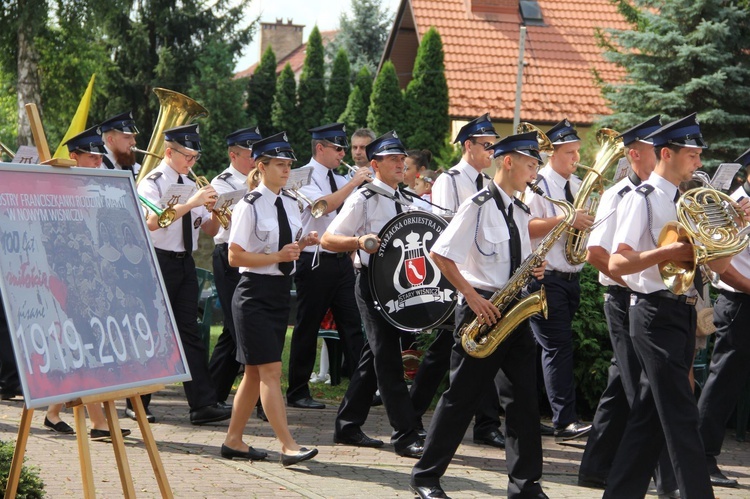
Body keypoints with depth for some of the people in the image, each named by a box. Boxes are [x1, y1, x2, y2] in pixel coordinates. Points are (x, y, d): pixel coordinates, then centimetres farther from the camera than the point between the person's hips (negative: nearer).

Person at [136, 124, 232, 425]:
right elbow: (152, 221, -26)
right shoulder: (152, 183, -7)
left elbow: (211, 231, 15)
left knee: (189, 332, 1)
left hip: (185, 263, 6)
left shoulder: (192, 185, 12)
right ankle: (138, 403, 13)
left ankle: (203, 404, -4)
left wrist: (214, 210, -6)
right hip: (159, 262, -6)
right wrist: (192, 203, -28)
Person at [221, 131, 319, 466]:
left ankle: (234, 441, 20)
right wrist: (277, 256, -19)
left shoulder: (290, 204, 10)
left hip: (281, 291, 8)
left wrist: (303, 244, 0)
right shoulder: (250, 206, -12)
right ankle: (288, 446, -14)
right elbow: (235, 257, -14)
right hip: (255, 293, -8)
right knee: (270, 369, -11)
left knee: (255, 372, 12)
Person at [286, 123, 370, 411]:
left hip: (342, 260, 7)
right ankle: (297, 393, 10)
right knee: (308, 328, 1)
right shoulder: (305, 177, -7)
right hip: (315, 262, -7)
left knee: (352, 325, 4)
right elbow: (322, 205, -26)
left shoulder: (339, 181, 15)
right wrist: (353, 183, -24)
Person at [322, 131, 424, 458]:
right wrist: (359, 242, -27)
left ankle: (348, 426, 21)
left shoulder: (405, 202, 14)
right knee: (388, 357, -8)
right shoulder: (363, 200, -8)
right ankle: (405, 436, -8)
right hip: (373, 281, -8)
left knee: (375, 355, 12)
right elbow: (327, 240, -10)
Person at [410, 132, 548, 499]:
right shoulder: (479, 205, -10)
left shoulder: (519, 211, 14)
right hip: (482, 309, -7)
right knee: (462, 396, -2)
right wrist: (474, 298, -17)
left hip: (514, 309, 7)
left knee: (523, 397, 3)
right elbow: (440, 254, -14)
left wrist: (533, 270, 1)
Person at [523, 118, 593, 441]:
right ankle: (565, 421, -15)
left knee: (555, 347, 12)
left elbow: (592, 219, 26)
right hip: (546, 277, -8)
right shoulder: (537, 185, -7)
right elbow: (525, 227, -19)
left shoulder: (579, 187, 15)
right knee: (559, 346, -13)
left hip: (571, 278, 8)